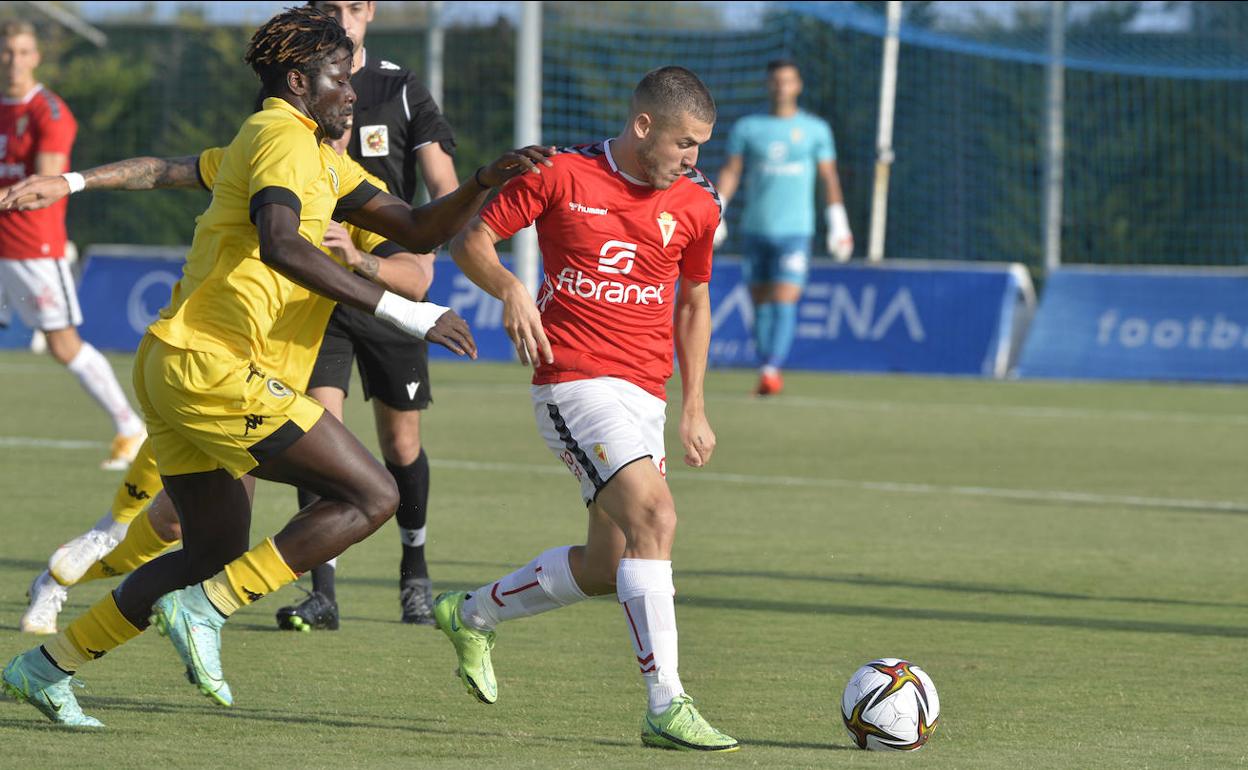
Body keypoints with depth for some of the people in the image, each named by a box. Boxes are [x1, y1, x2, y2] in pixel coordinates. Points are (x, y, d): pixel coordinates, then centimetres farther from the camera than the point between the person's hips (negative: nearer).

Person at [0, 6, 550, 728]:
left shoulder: (321, 155, 23)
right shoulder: (283, 136, -10)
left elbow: (418, 229, 20)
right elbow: (280, 245, -29)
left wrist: (485, 182, 1)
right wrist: (405, 311, -31)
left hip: (177, 369, 11)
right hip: (212, 366, -11)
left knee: (218, 552, 18)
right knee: (372, 494, -10)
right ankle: (205, 610, -11)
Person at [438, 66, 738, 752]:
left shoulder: (695, 207, 7)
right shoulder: (560, 176, -5)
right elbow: (470, 241, 2)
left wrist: (693, 406, 16)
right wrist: (510, 289, -19)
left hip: (645, 397, 7)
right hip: (575, 381, -7)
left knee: (607, 565, 9)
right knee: (654, 515, -25)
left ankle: (471, 616, 36)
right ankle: (666, 707, -27)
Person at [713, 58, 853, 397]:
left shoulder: (815, 129, 5)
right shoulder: (747, 128, 7)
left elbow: (829, 177, 9)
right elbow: (730, 172, 6)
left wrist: (838, 226, 6)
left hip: (794, 230, -2)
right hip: (755, 229, 2)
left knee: (784, 303, -14)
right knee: (761, 305, 5)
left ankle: (772, 370, -20)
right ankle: (765, 373, 11)